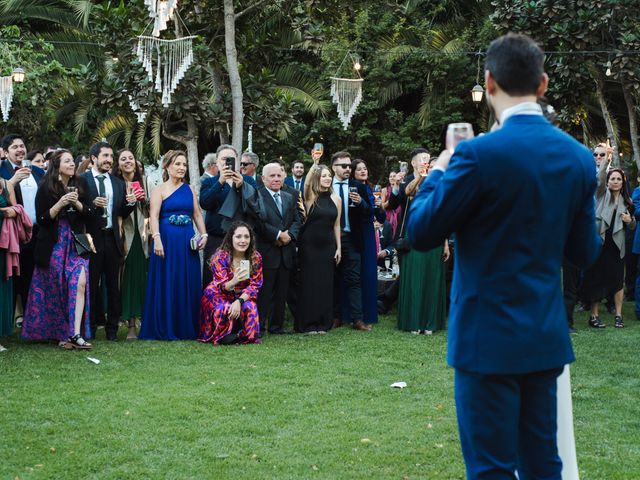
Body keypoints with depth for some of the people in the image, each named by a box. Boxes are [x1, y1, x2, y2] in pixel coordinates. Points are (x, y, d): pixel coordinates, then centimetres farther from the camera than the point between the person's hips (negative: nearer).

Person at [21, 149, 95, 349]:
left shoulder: (81, 184, 4)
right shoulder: (45, 188, -4)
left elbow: (90, 213, 4)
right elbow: (41, 219, -8)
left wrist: (76, 203, -14)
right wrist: (60, 204, -20)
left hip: (76, 243, 2)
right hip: (53, 245, -2)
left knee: (80, 284, -15)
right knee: (56, 290, 3)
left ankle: (76, 333, -17)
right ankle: (59, 333, 16)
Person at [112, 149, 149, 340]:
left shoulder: (144, 182, 9)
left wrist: (144, 199, -7)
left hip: (143, 236, 2)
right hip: (126, 236, -2)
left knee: (143, 279, 1)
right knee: (128, 279, -1)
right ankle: (131, 325, 3)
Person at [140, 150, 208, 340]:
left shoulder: (190, 190, 14)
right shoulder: (159, 190, 0)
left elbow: (197, 214, 14)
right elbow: (154, 216, -10)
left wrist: (203, 234, 0)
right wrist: (157, 239, -23)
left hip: (188, 242, 5)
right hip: (167, 240, -4)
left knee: (189, 285, 5)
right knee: (166, 284, -1)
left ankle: (187, 329, 14)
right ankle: (165, 329, 6)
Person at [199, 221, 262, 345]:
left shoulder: (256, 258, -8)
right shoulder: (220, 257, -16)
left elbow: (254, 286, -8)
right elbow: (221, 287, -21)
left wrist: (239, 301, -27)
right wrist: (234, 281, -46)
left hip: (243, 297, 2)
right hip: (220, 296, -2)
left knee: (250, 308, -31)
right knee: (223, 309, -35)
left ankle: (246, 335, -6)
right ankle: (221, 335, -9)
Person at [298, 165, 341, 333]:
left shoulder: (335, 199, 6)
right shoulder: (310, 197, 0)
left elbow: (336, 225, 8)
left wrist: (338, 248, 7)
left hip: (328, 246, 4)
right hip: (309, 245, -3)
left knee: (326, 284, 5)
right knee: (309, 283, -1)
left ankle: (323, 322, 14)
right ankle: (308, 324, 6)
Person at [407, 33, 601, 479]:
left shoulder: (479, 154, -17)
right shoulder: (579, 157, 1)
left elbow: (421, 233, -8)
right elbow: (586, 252, 8)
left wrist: (437, 173, 7)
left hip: (489, 337, -6)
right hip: (547, 337, 6)